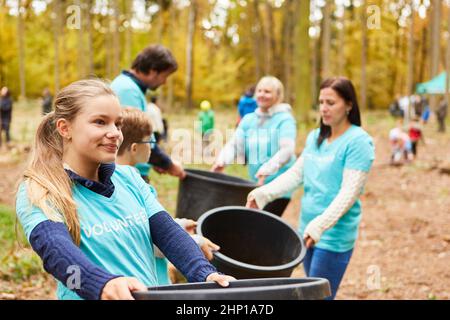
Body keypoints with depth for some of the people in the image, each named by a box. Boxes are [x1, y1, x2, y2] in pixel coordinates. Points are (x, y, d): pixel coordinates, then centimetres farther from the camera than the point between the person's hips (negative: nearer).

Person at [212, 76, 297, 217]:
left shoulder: (284, 119, -8)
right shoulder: (248, 119, 9)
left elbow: (287, 150, -22)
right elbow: (234, 144, 3)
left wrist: (268, 169, -38)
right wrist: (222, 160, -18)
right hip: (257, 186, 6)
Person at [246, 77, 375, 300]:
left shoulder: (358, 141, -12)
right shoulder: (315, 137, 10)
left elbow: (349, 193, -19)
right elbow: (295, 174, 10)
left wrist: (320, 225, -29)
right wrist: (262, 194, -3)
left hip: (334, 236, -7)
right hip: (307, 230, 7)